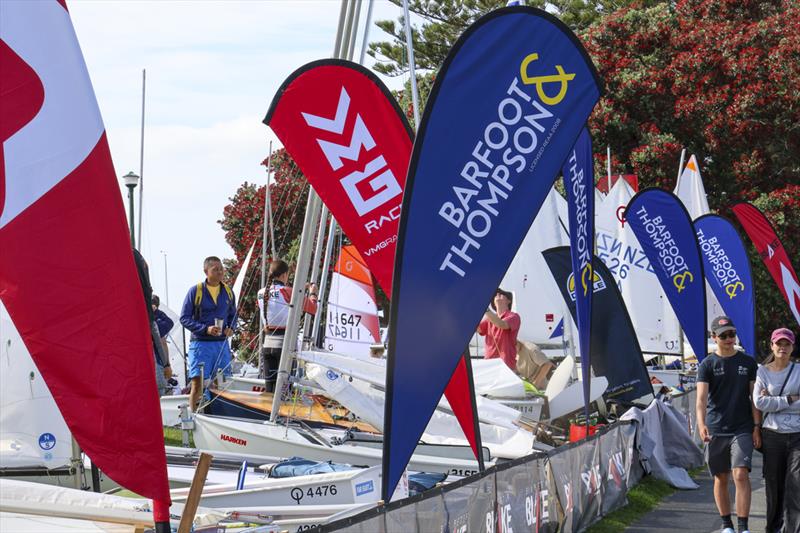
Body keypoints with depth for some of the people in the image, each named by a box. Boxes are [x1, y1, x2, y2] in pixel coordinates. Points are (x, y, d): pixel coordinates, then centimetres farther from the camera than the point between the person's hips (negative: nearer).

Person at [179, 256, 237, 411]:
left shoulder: (228, 291, 10)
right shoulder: (195, 291, -4)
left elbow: (233, 315, 21)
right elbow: (184, 318, -4)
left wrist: (231, 328, -1)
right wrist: (205, 329, -16)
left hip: (222, 344, 4)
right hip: (200, 343, -4)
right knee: (197, 383, -9)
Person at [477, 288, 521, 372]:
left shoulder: (513, 317, -1)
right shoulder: (489, 318, 18)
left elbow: (502, 325, -22)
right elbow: (477, 328, 3)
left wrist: (485, 309, -29)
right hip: (489, 363, 5)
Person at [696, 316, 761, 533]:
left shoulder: (748, 362, 6)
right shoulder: (707, 365, 1)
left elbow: (755, 397, 8)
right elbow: (701, 398, -11)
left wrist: (756, 426, -1)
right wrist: (701, 424, -27)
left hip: (742, 429, -1)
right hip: (715, 431, 1)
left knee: (741, 475, -13)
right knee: (721, 478, 8)